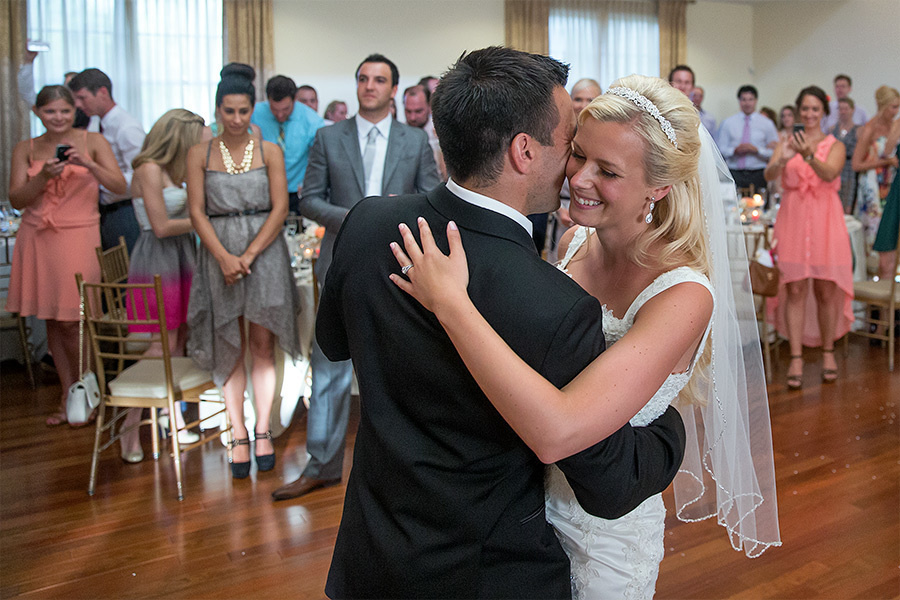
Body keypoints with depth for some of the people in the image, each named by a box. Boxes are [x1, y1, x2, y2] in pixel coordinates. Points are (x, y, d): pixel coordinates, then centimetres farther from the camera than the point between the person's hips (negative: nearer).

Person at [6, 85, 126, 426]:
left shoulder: (93, 142, 2)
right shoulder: (25, 149, 8)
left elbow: (119, 187, -7)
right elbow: (17, 200, 2)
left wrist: (87, 164, -21)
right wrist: (44, 176, -14)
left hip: (78, 237, -3)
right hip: (37, 240, 3)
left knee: (71, 321, -6)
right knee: (51, 320, 7)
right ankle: (68, 395, 19)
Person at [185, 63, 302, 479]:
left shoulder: (270, 151, 4)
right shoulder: (200, 154, 6)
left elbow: (280, 209, -3)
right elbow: (197, 212, 0)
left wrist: (248, 255, -12)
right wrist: (225, 257, -13)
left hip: (264, 253, 0)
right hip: (219, 254, 1)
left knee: (262, 344, 2)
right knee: (230, 347, 3)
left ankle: (262, 430, 11)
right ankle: (238, 436, 10)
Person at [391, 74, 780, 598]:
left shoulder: (683, 295, -28)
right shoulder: (573, 241, -8)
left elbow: (558, 430, -41)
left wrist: (449, 300, -38)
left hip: (603, 535, -6)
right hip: (526, 500, 6)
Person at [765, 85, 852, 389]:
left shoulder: (835, 145, 6)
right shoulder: (786, 143, 9)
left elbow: (829, 173, -14)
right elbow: (769, 174, -9)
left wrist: (808, 155, -32)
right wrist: (783, 159, -30)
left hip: (825, 220, 0)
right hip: (793, 219, 0)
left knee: (825, 291, 3)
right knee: (795, 290, -3)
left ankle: (828, 352, 19)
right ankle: (796, 359, -1)